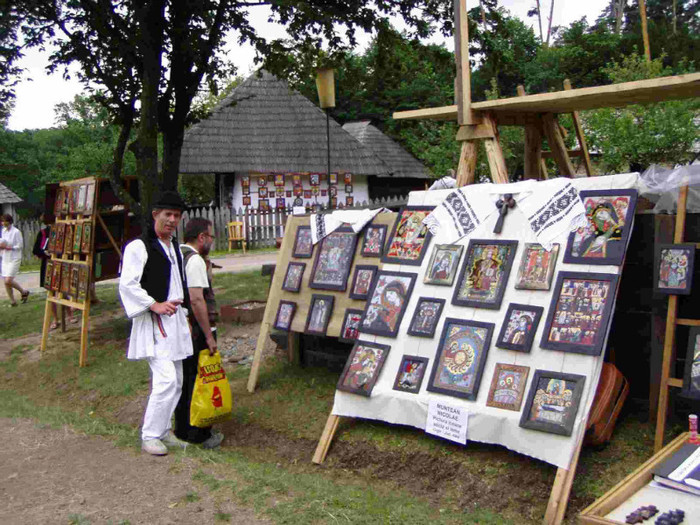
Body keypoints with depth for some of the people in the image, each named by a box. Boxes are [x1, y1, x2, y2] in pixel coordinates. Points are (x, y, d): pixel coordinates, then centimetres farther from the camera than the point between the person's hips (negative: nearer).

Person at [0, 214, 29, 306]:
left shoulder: (16, 232, -12)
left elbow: (19, 246, -13)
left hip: (14, 259, -7)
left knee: (8, 281, -14)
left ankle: (24, 292, 9)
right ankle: (12, 301, 16)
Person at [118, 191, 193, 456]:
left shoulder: (175, 248, 17)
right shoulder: (139, 247, -10)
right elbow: (127, 285, -15)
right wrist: (155, 305, -21)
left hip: (175, 320, 9)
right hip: (154, 324, -9)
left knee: (176, 382, 12)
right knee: (165, 380, -15)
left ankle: (163, 431, 25)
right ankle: (149, 436, -1)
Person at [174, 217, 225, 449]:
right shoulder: (195, 260, -17)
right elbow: (196, 299, -24)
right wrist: (209, 336, -21)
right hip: (196, 332, -9)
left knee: (183, 380, 18)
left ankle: (181, 430, 29)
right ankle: (199, 435, 9)